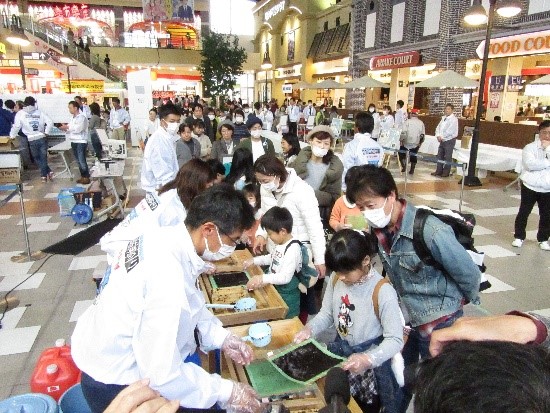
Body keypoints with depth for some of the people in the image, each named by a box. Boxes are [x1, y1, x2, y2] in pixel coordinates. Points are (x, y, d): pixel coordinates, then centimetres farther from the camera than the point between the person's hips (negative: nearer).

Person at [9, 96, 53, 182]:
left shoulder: (20, 113, -1)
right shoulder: (40, 112, 4)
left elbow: (16, 126, -5)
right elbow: (50, 122, -3)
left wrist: (12, 136, 8)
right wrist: (46, 132, 5)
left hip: (32, 140, -1)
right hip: (42, 139, 1)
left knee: (37, 159, 14)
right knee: (43, 158, 10)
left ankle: (45, 174, 10)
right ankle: (44, 175, 8)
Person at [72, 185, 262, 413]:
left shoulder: (164, 236, -10)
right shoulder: (169, 277, -34)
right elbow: (161, 374, -28)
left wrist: (220, 336, -2)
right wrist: (226, 392, -18)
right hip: (115, 387, -8)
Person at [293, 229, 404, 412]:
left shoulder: (382, 292, -27)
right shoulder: (336, 279, -9)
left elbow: (395, 340, -23)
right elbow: (326, 314, 2)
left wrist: (369, 359, -39)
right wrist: (309, 329, -17)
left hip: (371, 363, -5)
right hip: (340, 351, 5)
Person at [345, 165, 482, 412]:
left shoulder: (431, 232, -31)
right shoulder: (378, 227, -10)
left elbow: (469, 274, -16)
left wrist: (464, 301, 1)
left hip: (439, 324, -6)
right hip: (405, 317, 6)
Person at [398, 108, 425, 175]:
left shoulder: (407, 121, -8)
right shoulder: (421, 123, 4)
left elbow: (403, 132, -14)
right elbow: (422, 134, 5)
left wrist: (401, 140, -5)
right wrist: (420, 142, 15)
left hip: (407, 142, -3)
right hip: (416, 144, 3)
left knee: (401, 154, 13)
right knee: (413, 156, 13)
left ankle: (403, 167, 4)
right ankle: (412, 170, 13)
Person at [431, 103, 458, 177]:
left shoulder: (454, 119, -13)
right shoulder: (444, 118, 11)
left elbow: (449, 131, -20)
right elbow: (438, 127, 8)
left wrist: (441, 137, -14)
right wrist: (438, 136, -9)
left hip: (449, 140, -8)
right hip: (442, 140, 8)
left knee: (447, 157, 1)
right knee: (440, 155, 12)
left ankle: (446, 172, 10)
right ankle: (439, 170, 21)